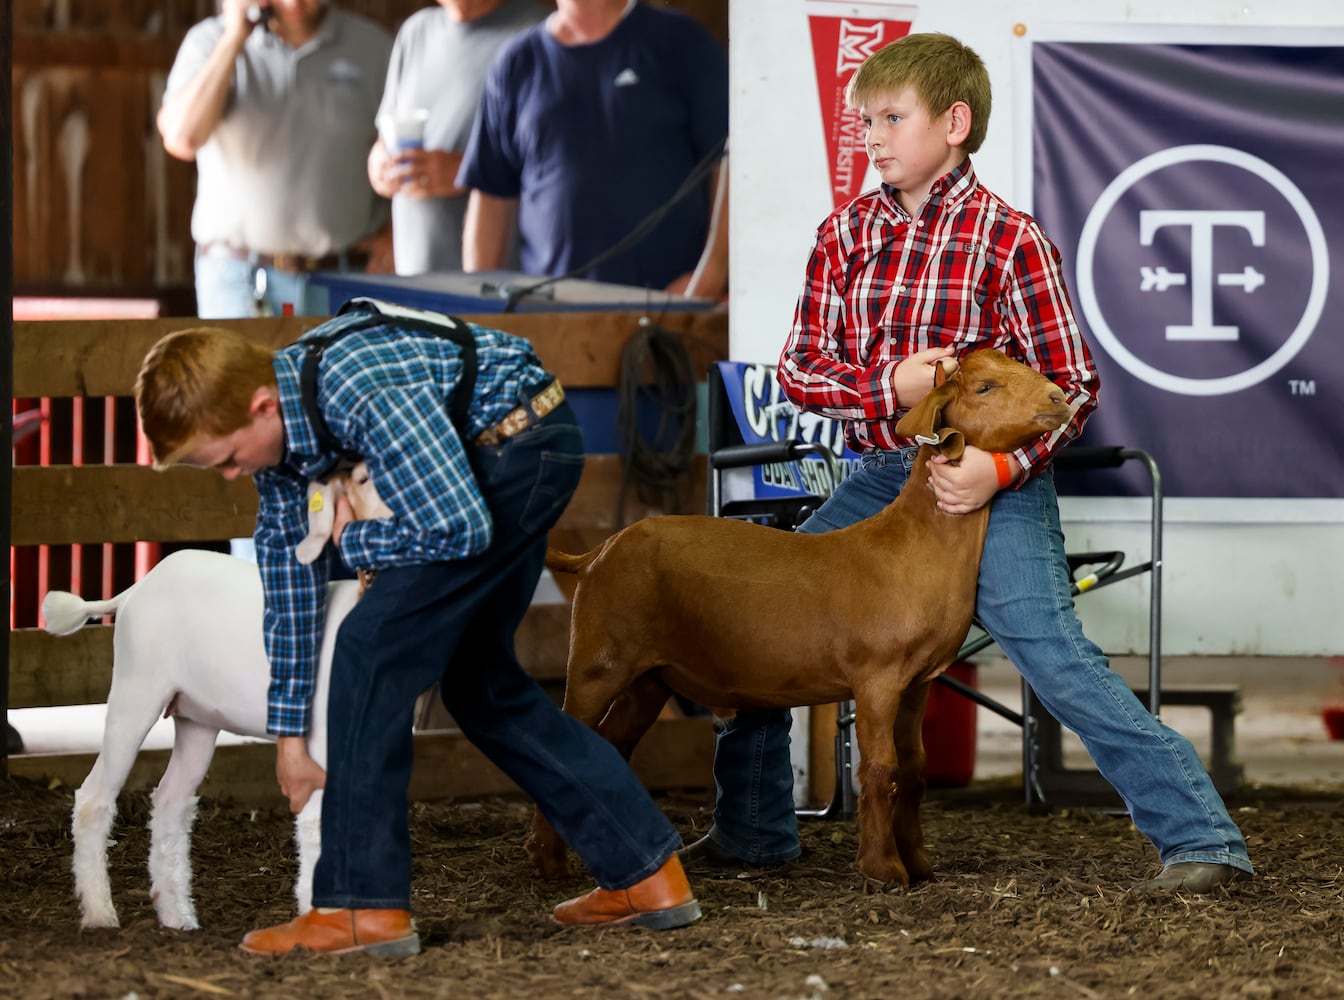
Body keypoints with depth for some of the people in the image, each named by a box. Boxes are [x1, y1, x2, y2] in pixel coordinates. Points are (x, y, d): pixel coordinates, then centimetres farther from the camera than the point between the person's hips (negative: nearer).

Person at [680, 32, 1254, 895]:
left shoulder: (1009, 238, -10)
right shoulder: (846, 233, 5)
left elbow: (1072, 386, -10)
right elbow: (799, 367, 4)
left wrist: (1002, 468, -25)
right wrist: (889, 387, -15)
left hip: (993, 480, -6)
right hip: (887, 473, 6)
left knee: (1048, 645, -22)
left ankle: (1199, 834, -20)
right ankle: (753, 826, 22)